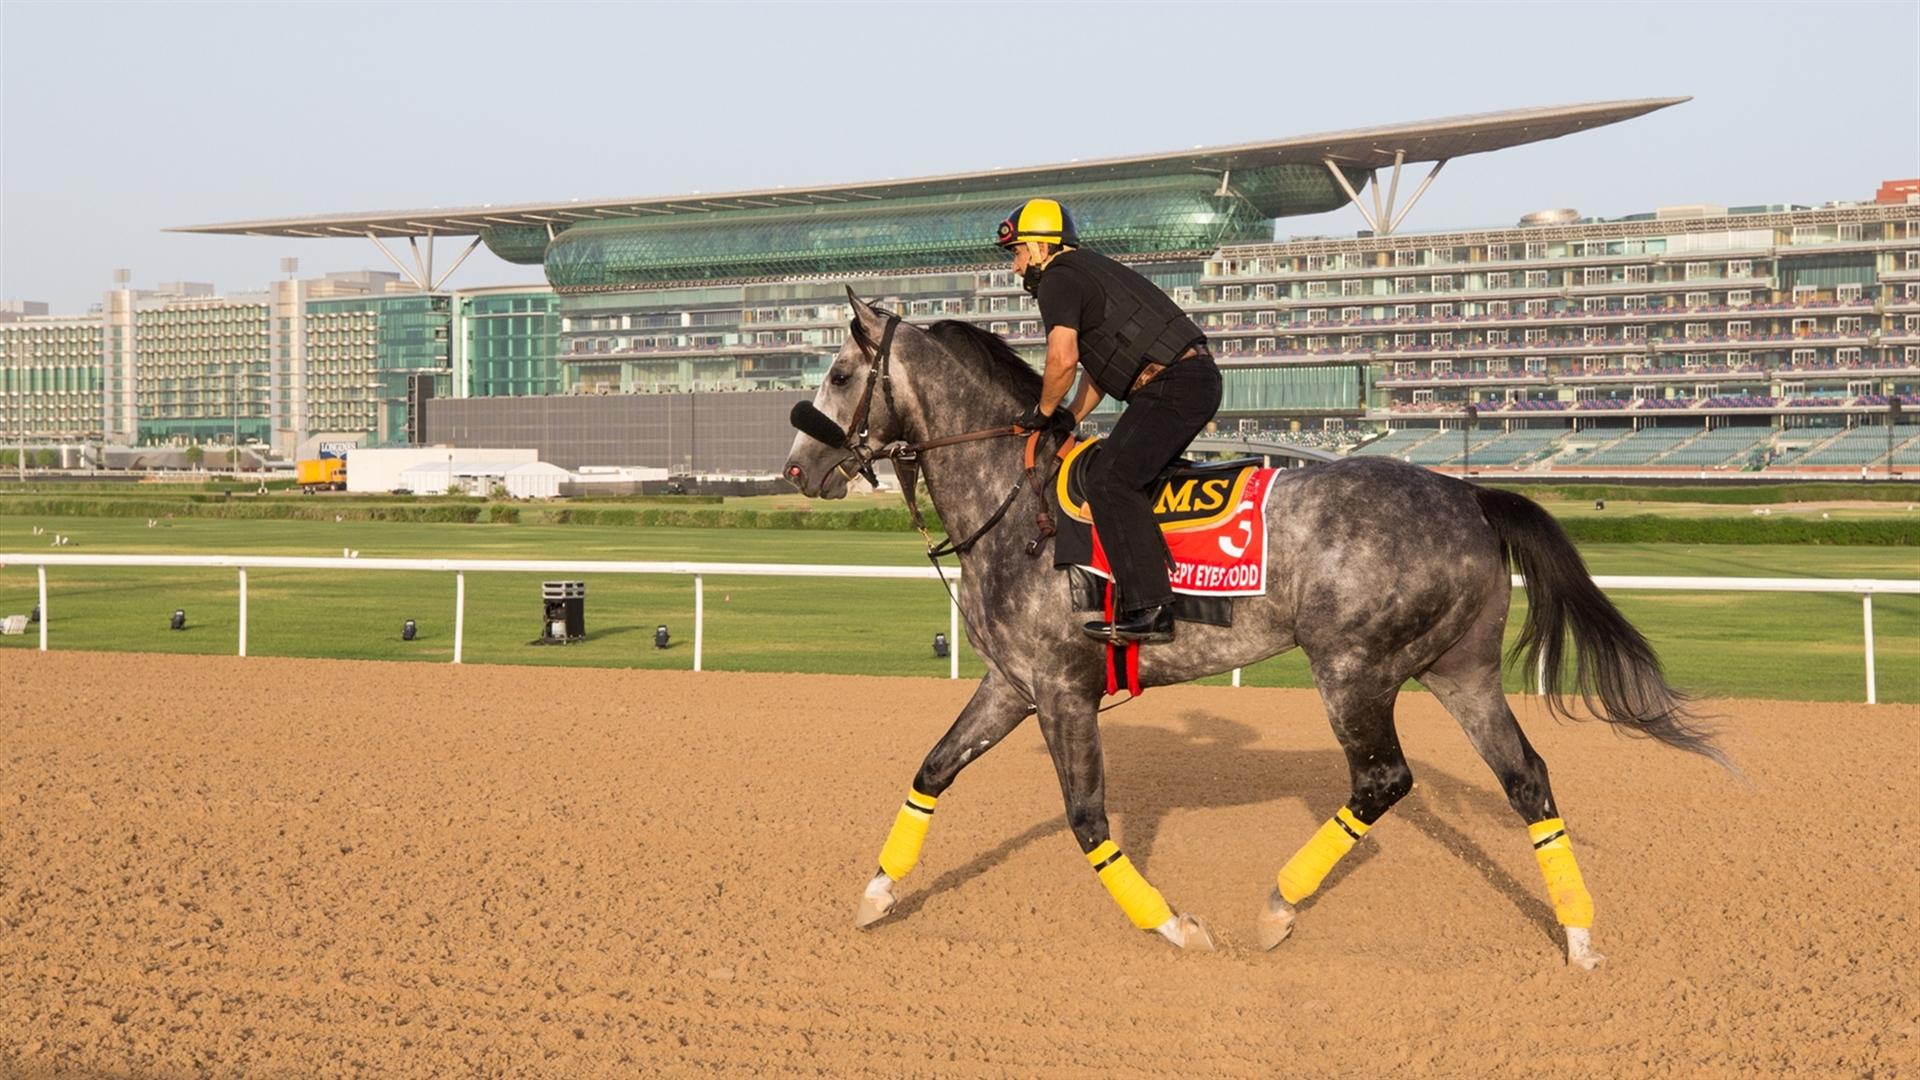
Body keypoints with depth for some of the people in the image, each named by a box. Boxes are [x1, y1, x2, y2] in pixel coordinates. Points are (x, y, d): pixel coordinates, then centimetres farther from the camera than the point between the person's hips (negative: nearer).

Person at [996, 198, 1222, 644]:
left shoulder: (1058, 278, -6)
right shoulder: (1088, 270, 26)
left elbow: (1063, 358, -19)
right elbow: (1100, 361, 30)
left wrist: (1044, 413, -3)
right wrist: (1071, 418, 21)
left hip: (1173, 385, -11)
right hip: (1198, 377, 11)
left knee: (1111, 480, -17)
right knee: (1130, 474, 19)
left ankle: (1149, 610, -25)